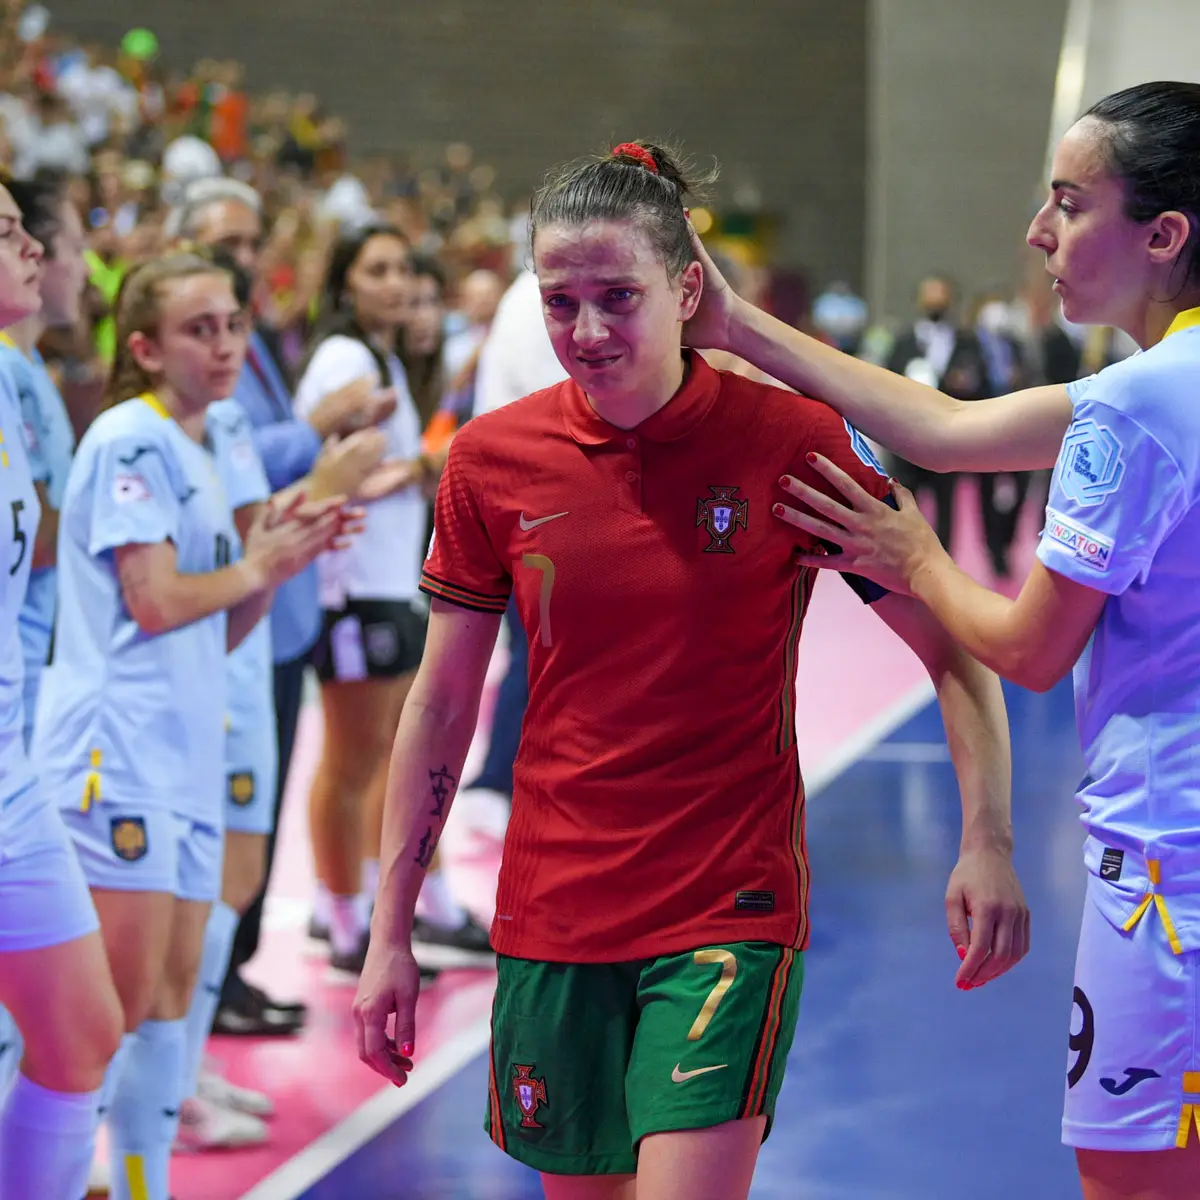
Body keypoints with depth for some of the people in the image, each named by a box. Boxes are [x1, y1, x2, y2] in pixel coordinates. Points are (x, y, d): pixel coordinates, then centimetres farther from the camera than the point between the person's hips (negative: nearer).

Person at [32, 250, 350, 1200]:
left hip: (185, 751, 9)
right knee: (121, 1001, -10)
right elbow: (157, 601, -16)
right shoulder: (131, 439, -9)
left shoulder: (196, 454, 19)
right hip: (119, 747, -9)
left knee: (171, 993, 11)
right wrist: (257, 568, -2)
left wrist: (277, 560, 5)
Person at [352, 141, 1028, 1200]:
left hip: (733, 914, -3)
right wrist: (390, 934, 5)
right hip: (550, 919, 3)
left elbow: (955, 649, -2)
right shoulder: (491, 459, 0)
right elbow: (442, 704, 7)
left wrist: (987, 842, -16)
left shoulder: (793, 441, -8)